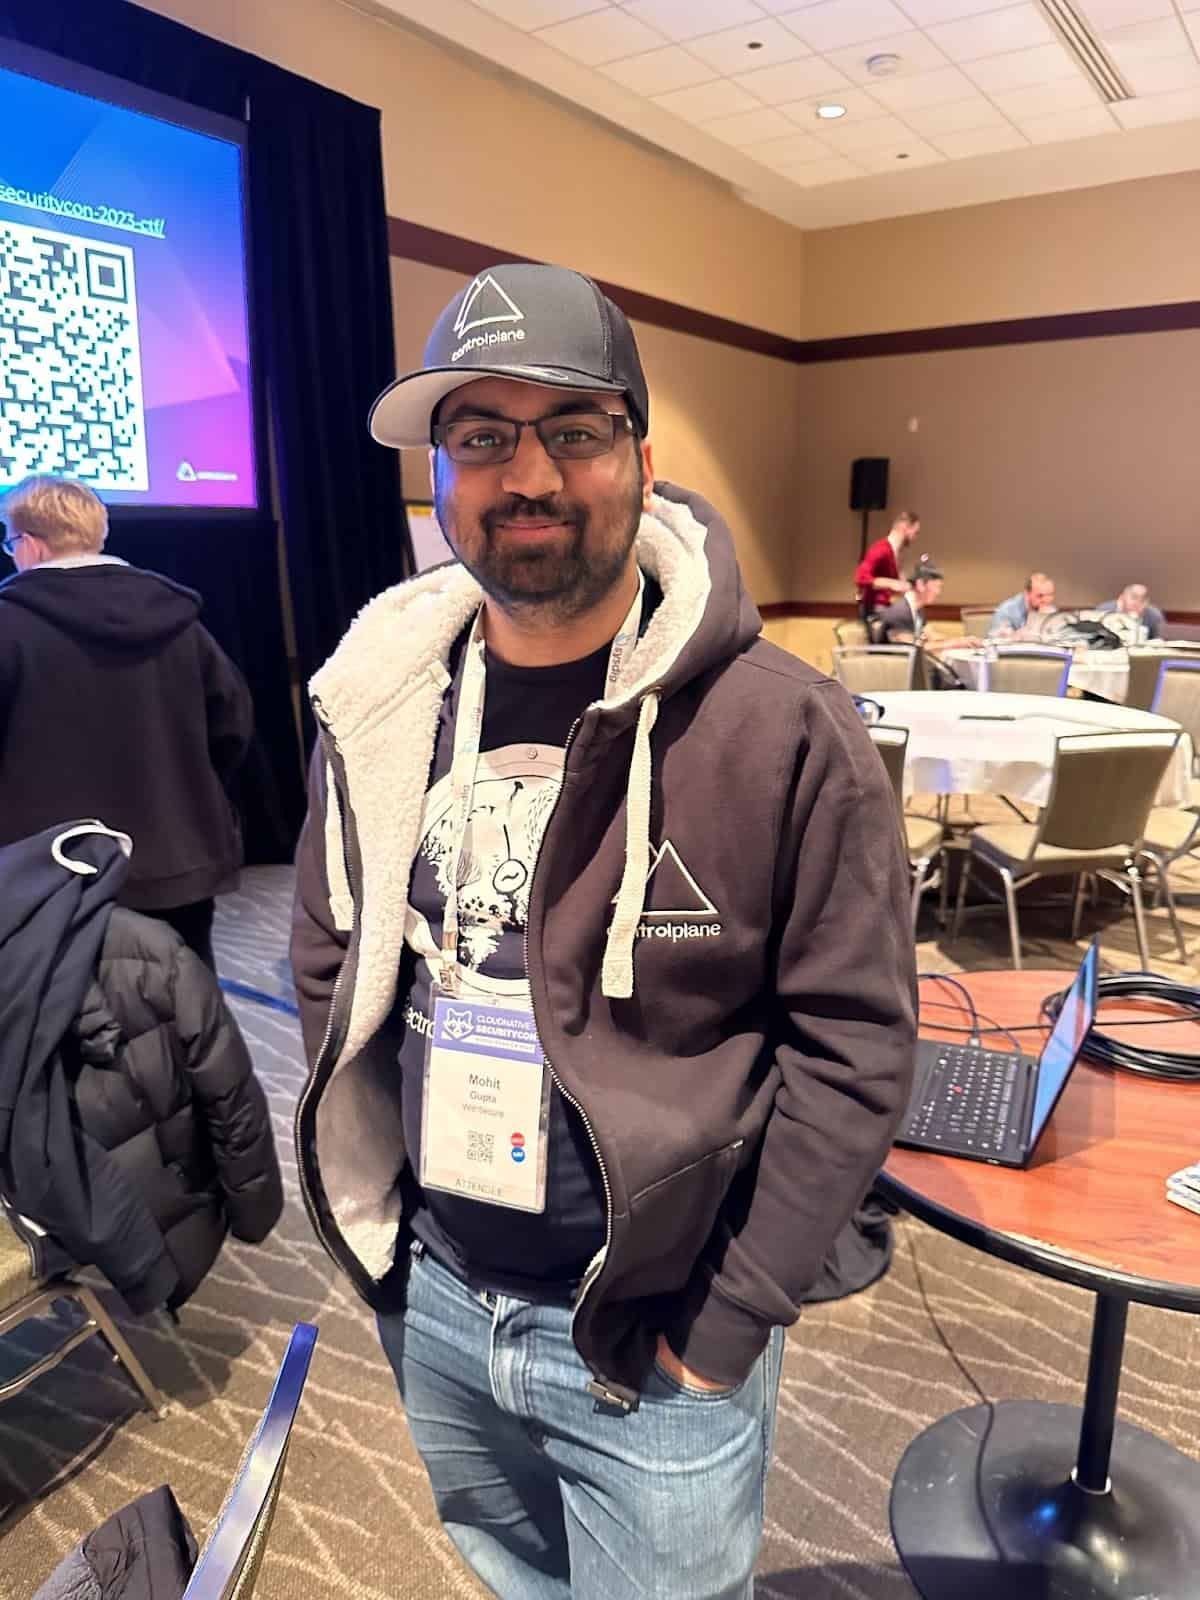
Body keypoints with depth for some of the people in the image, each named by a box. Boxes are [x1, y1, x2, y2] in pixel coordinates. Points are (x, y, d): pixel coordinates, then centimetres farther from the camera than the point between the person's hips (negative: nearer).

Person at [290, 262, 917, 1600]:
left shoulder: (783, 729, -20)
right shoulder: (379, 705, -5)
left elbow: (852, 1045, -16)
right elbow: (329, 961, 5)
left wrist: (729, 1322, -13)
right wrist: (373, 1205, 2)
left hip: (650, 1332, -4)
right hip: (428, 1292, 5)